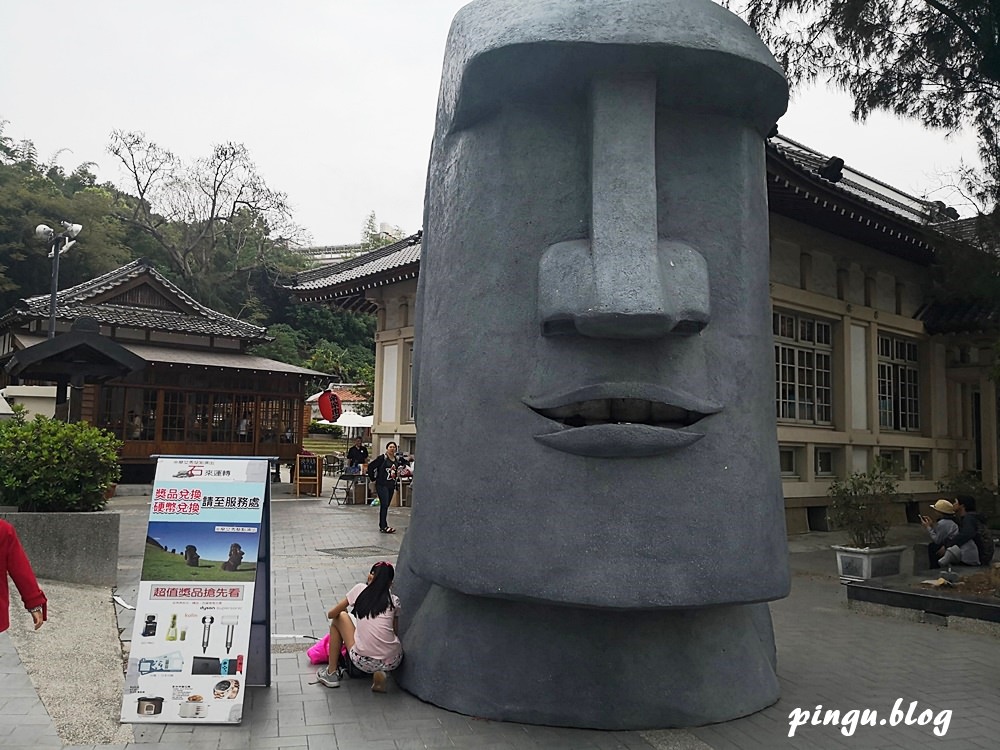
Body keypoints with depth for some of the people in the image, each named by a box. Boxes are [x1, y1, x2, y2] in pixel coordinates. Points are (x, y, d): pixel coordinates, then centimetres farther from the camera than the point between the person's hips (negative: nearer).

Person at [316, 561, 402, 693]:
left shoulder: (360, 589, 6)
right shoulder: (394, 600, 9)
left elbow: (331, 614, 14)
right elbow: (396, 631, 12)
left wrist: (343, 612, 36)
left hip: (363, 662, -1)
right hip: (392, 662, 1)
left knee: (339, 618, 20)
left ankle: (332, 673, 23)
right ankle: (379, 673, 8)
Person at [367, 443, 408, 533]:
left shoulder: (398, 459, 5)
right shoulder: (382, 458, -10)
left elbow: (406, 463, 22)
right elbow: (371, 466, -11)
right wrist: (373, 479, -7)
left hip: (391, 486, 6)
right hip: (382, 485, -6)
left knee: (386, 505, 11)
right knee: (384, 505, -11)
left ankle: (382, 525, 19)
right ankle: (383, 527, -9)